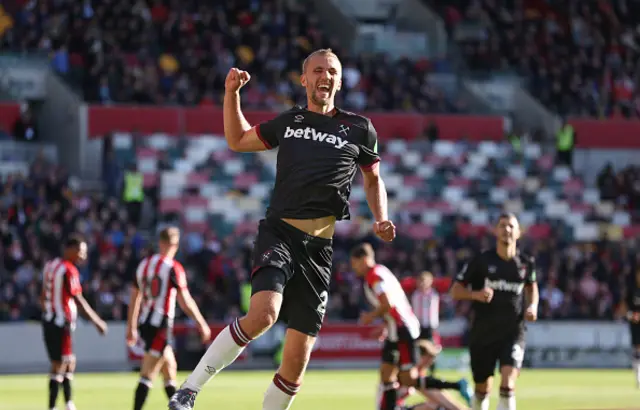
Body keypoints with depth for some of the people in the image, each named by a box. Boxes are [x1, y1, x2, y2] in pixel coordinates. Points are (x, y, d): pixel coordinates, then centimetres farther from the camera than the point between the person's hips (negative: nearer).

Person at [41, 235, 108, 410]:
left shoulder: (50, 266, 11)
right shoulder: (69, 271, -15)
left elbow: (43, 296, 18)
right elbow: (78, 300, -18)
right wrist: (97, 321, -14)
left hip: (48, 320, 9)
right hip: (61, 322, -9)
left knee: (70, 362, 16)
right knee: (59, 366, -5)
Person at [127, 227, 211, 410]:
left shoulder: (144, 264, 9)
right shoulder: (173, 268, -11)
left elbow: (135, 299, 15)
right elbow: (185, 302, -12)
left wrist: (131, 328, 22)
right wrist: (202, 325, -2)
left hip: (145, 324, 7)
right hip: (160, 326, -7)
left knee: (170, 369, 19)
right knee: (147, 376, -9)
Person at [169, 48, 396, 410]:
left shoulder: (359, 129, 11)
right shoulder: (289, 122, 14)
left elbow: (374, 179, 24)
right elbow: (238, 140, 27)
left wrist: (381, 219, 6)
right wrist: (232, 93, 16)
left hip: (319, 246, 1)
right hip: (279, 233, -1)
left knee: (296, 361, -2)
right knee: (264, 314, -29)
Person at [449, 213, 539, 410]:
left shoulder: (526, 263, 2)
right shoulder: (481, 261, -5)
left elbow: (531, 286, 24)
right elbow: (455, 291, -3)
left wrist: (533, 305, 4)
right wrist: (476, 294, -23)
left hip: (513, 332, 0)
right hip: (483, 333, 0)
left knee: (508, 385, -20)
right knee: (482, 389, 13)